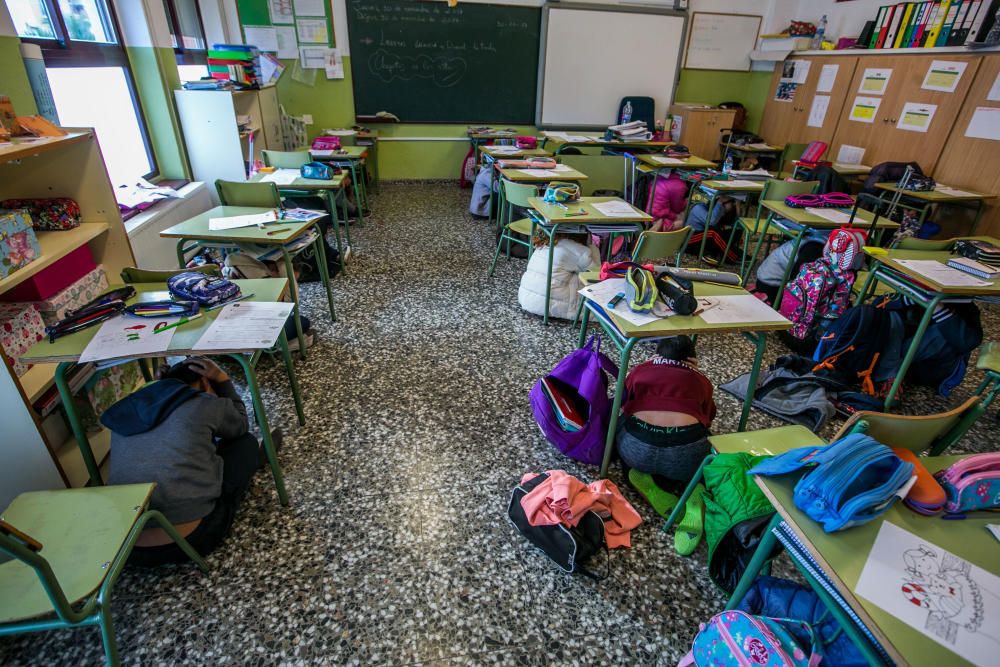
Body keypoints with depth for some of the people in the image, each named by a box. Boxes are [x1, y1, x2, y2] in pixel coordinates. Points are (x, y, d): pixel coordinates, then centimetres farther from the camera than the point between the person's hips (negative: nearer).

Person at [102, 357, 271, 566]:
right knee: (246, 442, 12)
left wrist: (160, 384, 24)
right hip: (189, 540, -6)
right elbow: (240, 426, 18)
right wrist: (222, 379, 14)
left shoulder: (127, 411, 12)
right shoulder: (205, 405, -3)